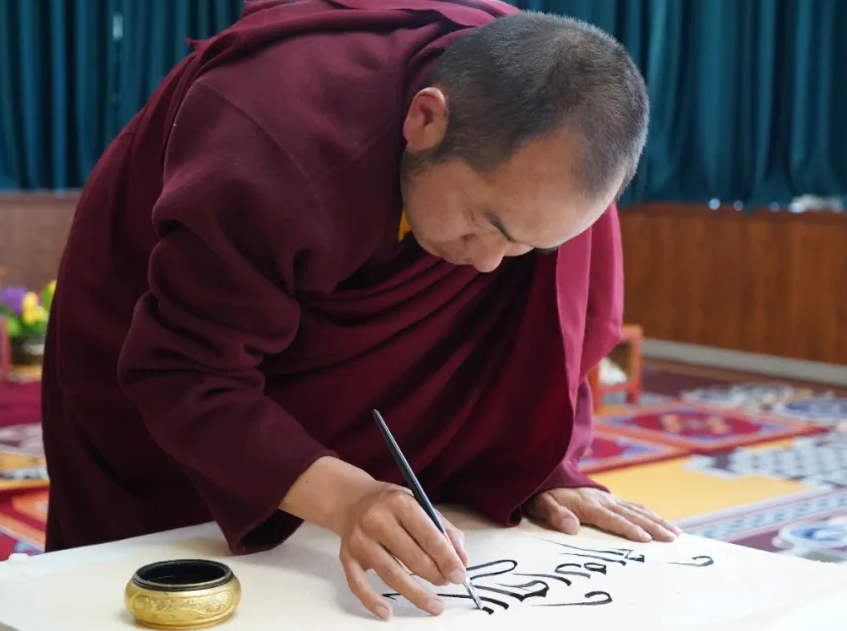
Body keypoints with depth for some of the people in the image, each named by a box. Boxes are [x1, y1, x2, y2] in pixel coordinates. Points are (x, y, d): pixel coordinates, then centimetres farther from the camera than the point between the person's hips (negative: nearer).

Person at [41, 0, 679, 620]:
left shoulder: (549, 144, -28)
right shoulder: (273, 151, -43)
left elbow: (535, 329, -14)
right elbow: (188, 378, -38)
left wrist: (539, 468, -23)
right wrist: (343, 497, -51)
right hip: (151, 361, -3)